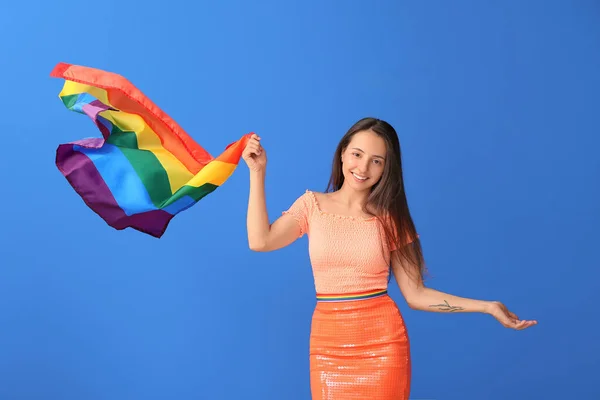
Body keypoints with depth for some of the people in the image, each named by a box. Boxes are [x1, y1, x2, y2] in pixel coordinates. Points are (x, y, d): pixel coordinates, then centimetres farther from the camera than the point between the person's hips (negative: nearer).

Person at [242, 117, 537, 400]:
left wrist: (487, 307, -10)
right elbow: (260, 241, -12)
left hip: (382, 344, -1)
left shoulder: (390, 218, 1)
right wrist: (257, 173, -8)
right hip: (328, 345, 1)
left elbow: (415, 294, -2)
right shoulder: (312, 204, 2)